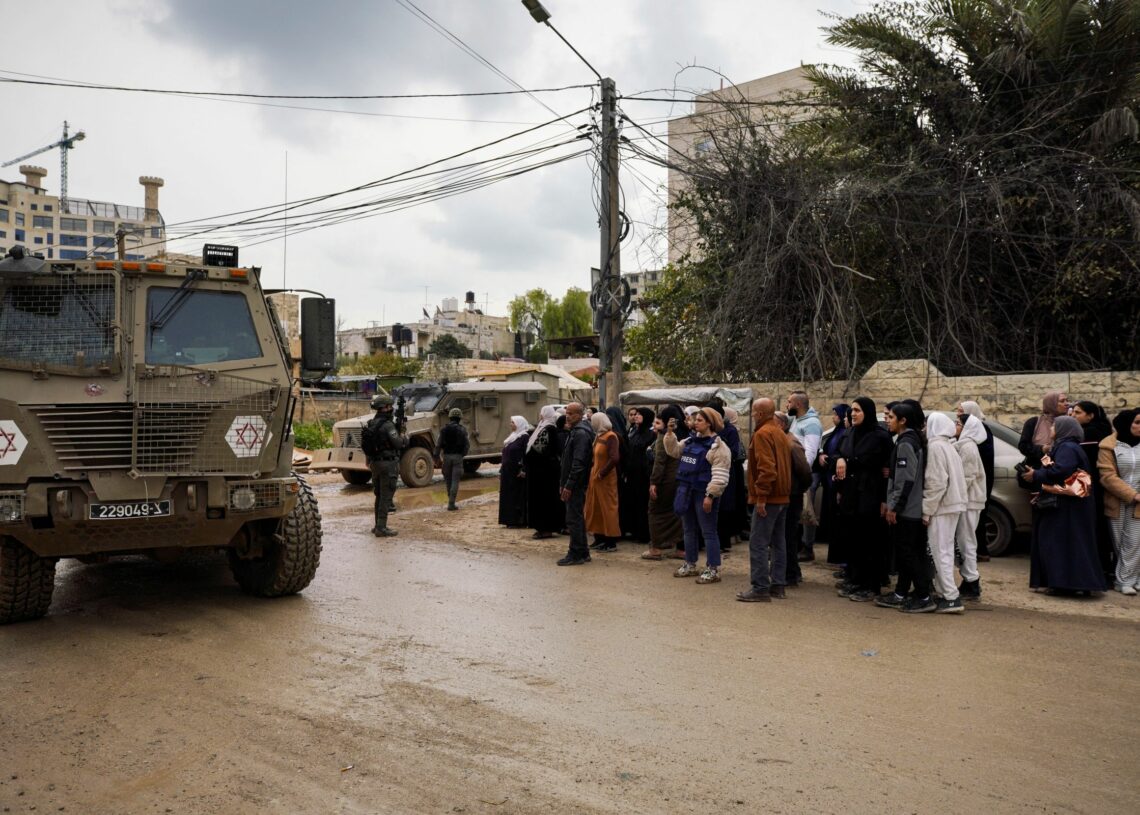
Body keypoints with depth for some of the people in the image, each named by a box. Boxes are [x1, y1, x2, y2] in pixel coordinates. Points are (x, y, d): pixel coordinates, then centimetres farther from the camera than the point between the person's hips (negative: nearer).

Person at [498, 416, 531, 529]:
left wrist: (523, 470, -24)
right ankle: (511, 520, 14)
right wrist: (502, 470, 17)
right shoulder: (511, 436, 17)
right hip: (508, 472, 9)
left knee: (518, 496, -4)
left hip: (517, 473, -9)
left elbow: (527, 454, -18)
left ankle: (519, 521, 0)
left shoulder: (525, 437, -11)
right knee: (508, 496, 9)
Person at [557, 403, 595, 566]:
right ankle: (582, 553, 20)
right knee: (577, 518, 14)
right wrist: (563, 484, 19)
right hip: (572, 484, 10)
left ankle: (576, 555, -2)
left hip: (576, 484, -10)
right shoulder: (573, 431, 17)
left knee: (574, 519, -6)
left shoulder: (581, 433, -15)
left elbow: (578, 462, -21)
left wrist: (569, 485, -21)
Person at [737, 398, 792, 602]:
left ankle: (760, 588, -8)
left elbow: (766, 467, -23)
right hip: (782, 496, 10)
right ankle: (777, 585, 18)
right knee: (777, 542, 13)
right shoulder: (781, 433, 15)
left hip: (769, 498, -10)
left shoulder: (762, 434, -14)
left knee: (758, 543, -7)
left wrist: (761, 496, -22)